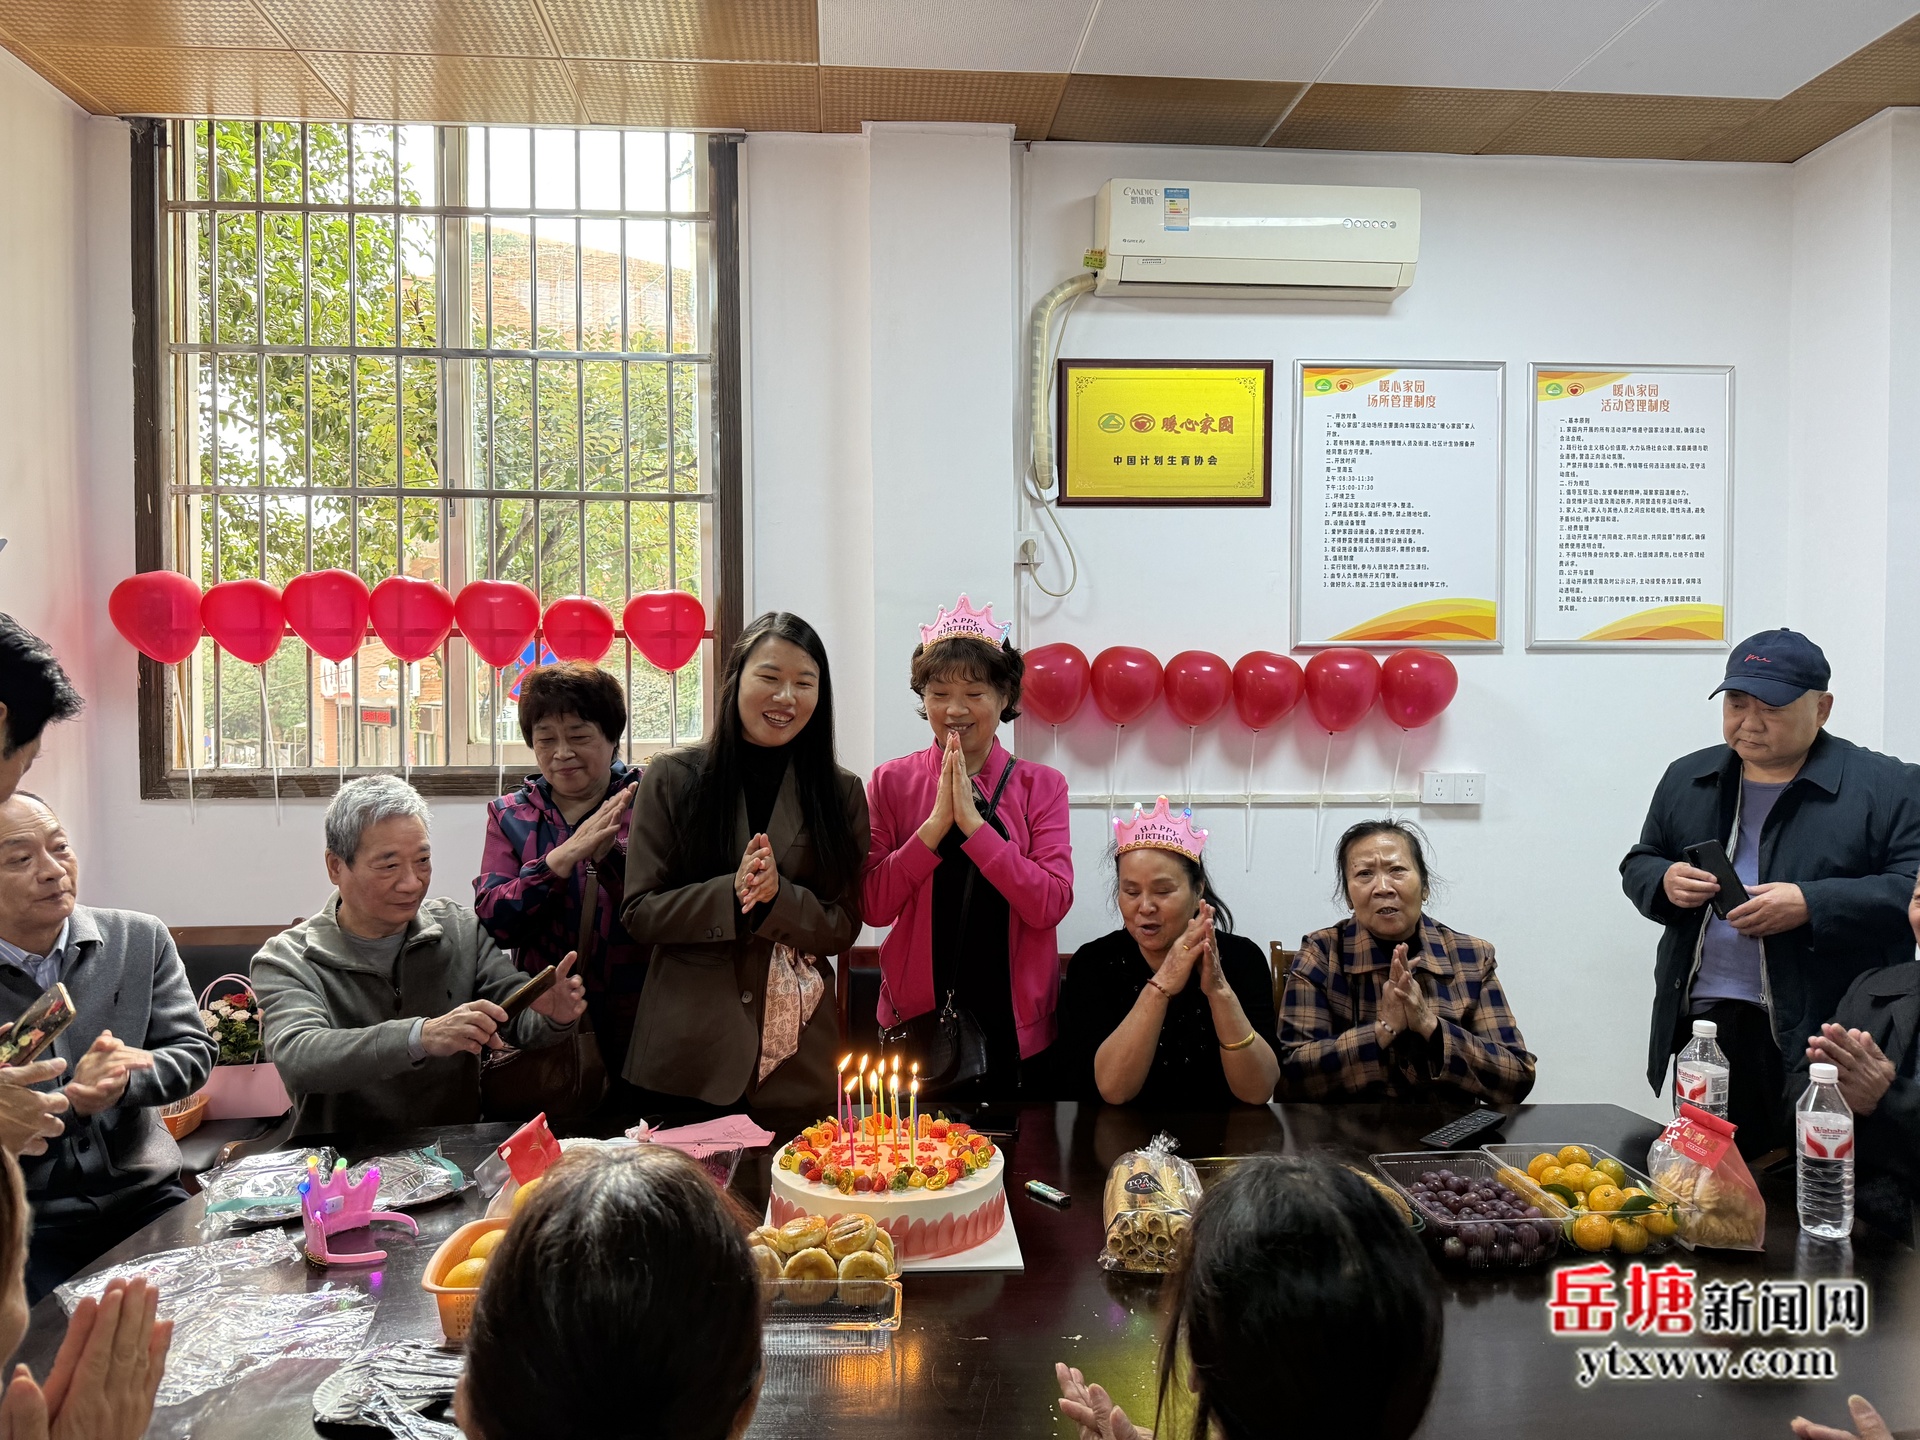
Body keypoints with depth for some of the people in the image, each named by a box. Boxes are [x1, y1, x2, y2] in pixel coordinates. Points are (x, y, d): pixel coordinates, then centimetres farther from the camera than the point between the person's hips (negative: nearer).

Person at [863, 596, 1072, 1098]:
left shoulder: (1041, 785, -1)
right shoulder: (891, 782, 0)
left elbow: (1051, 904, -13)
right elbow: (874, 905, -9)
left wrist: (972, 821, -20)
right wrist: (938, 821, -17)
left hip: (1016, 1026, 0)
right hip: (915, 1019, 0)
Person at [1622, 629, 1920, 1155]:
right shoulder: (1686, 778, 13)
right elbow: (1637, 864, 20)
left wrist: (1812, 905, -19)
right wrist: (1664, 881, -3)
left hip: (1822, 1034, -4)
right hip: (1699, 1022, 4)